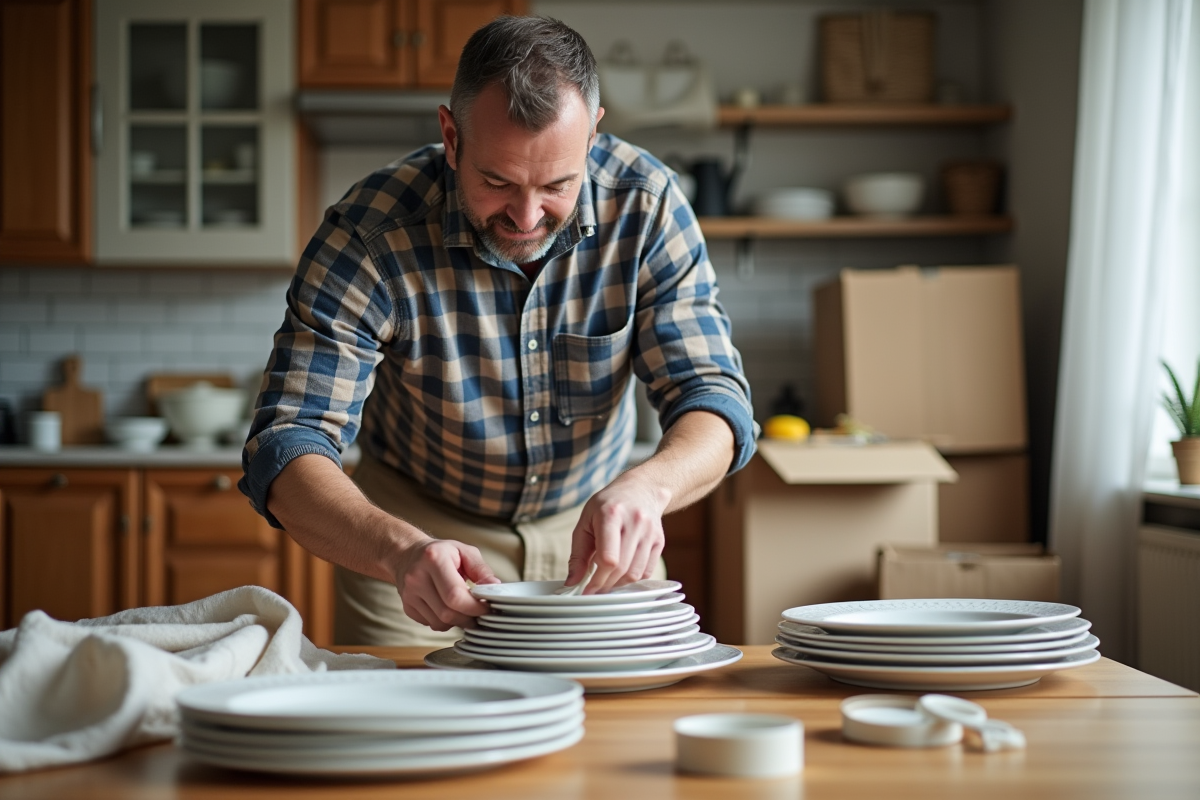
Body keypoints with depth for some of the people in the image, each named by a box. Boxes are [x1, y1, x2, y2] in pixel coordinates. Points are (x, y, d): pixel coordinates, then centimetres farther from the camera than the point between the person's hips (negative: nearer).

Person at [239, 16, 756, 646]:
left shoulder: (645, 205, -19)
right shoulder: (367, 234, -26)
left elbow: (711, 398, -19)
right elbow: (287, 451, -28)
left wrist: (647, 486, -43)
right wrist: (400, 550, -48)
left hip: (594, 533, 2)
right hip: (418, 528, -1)